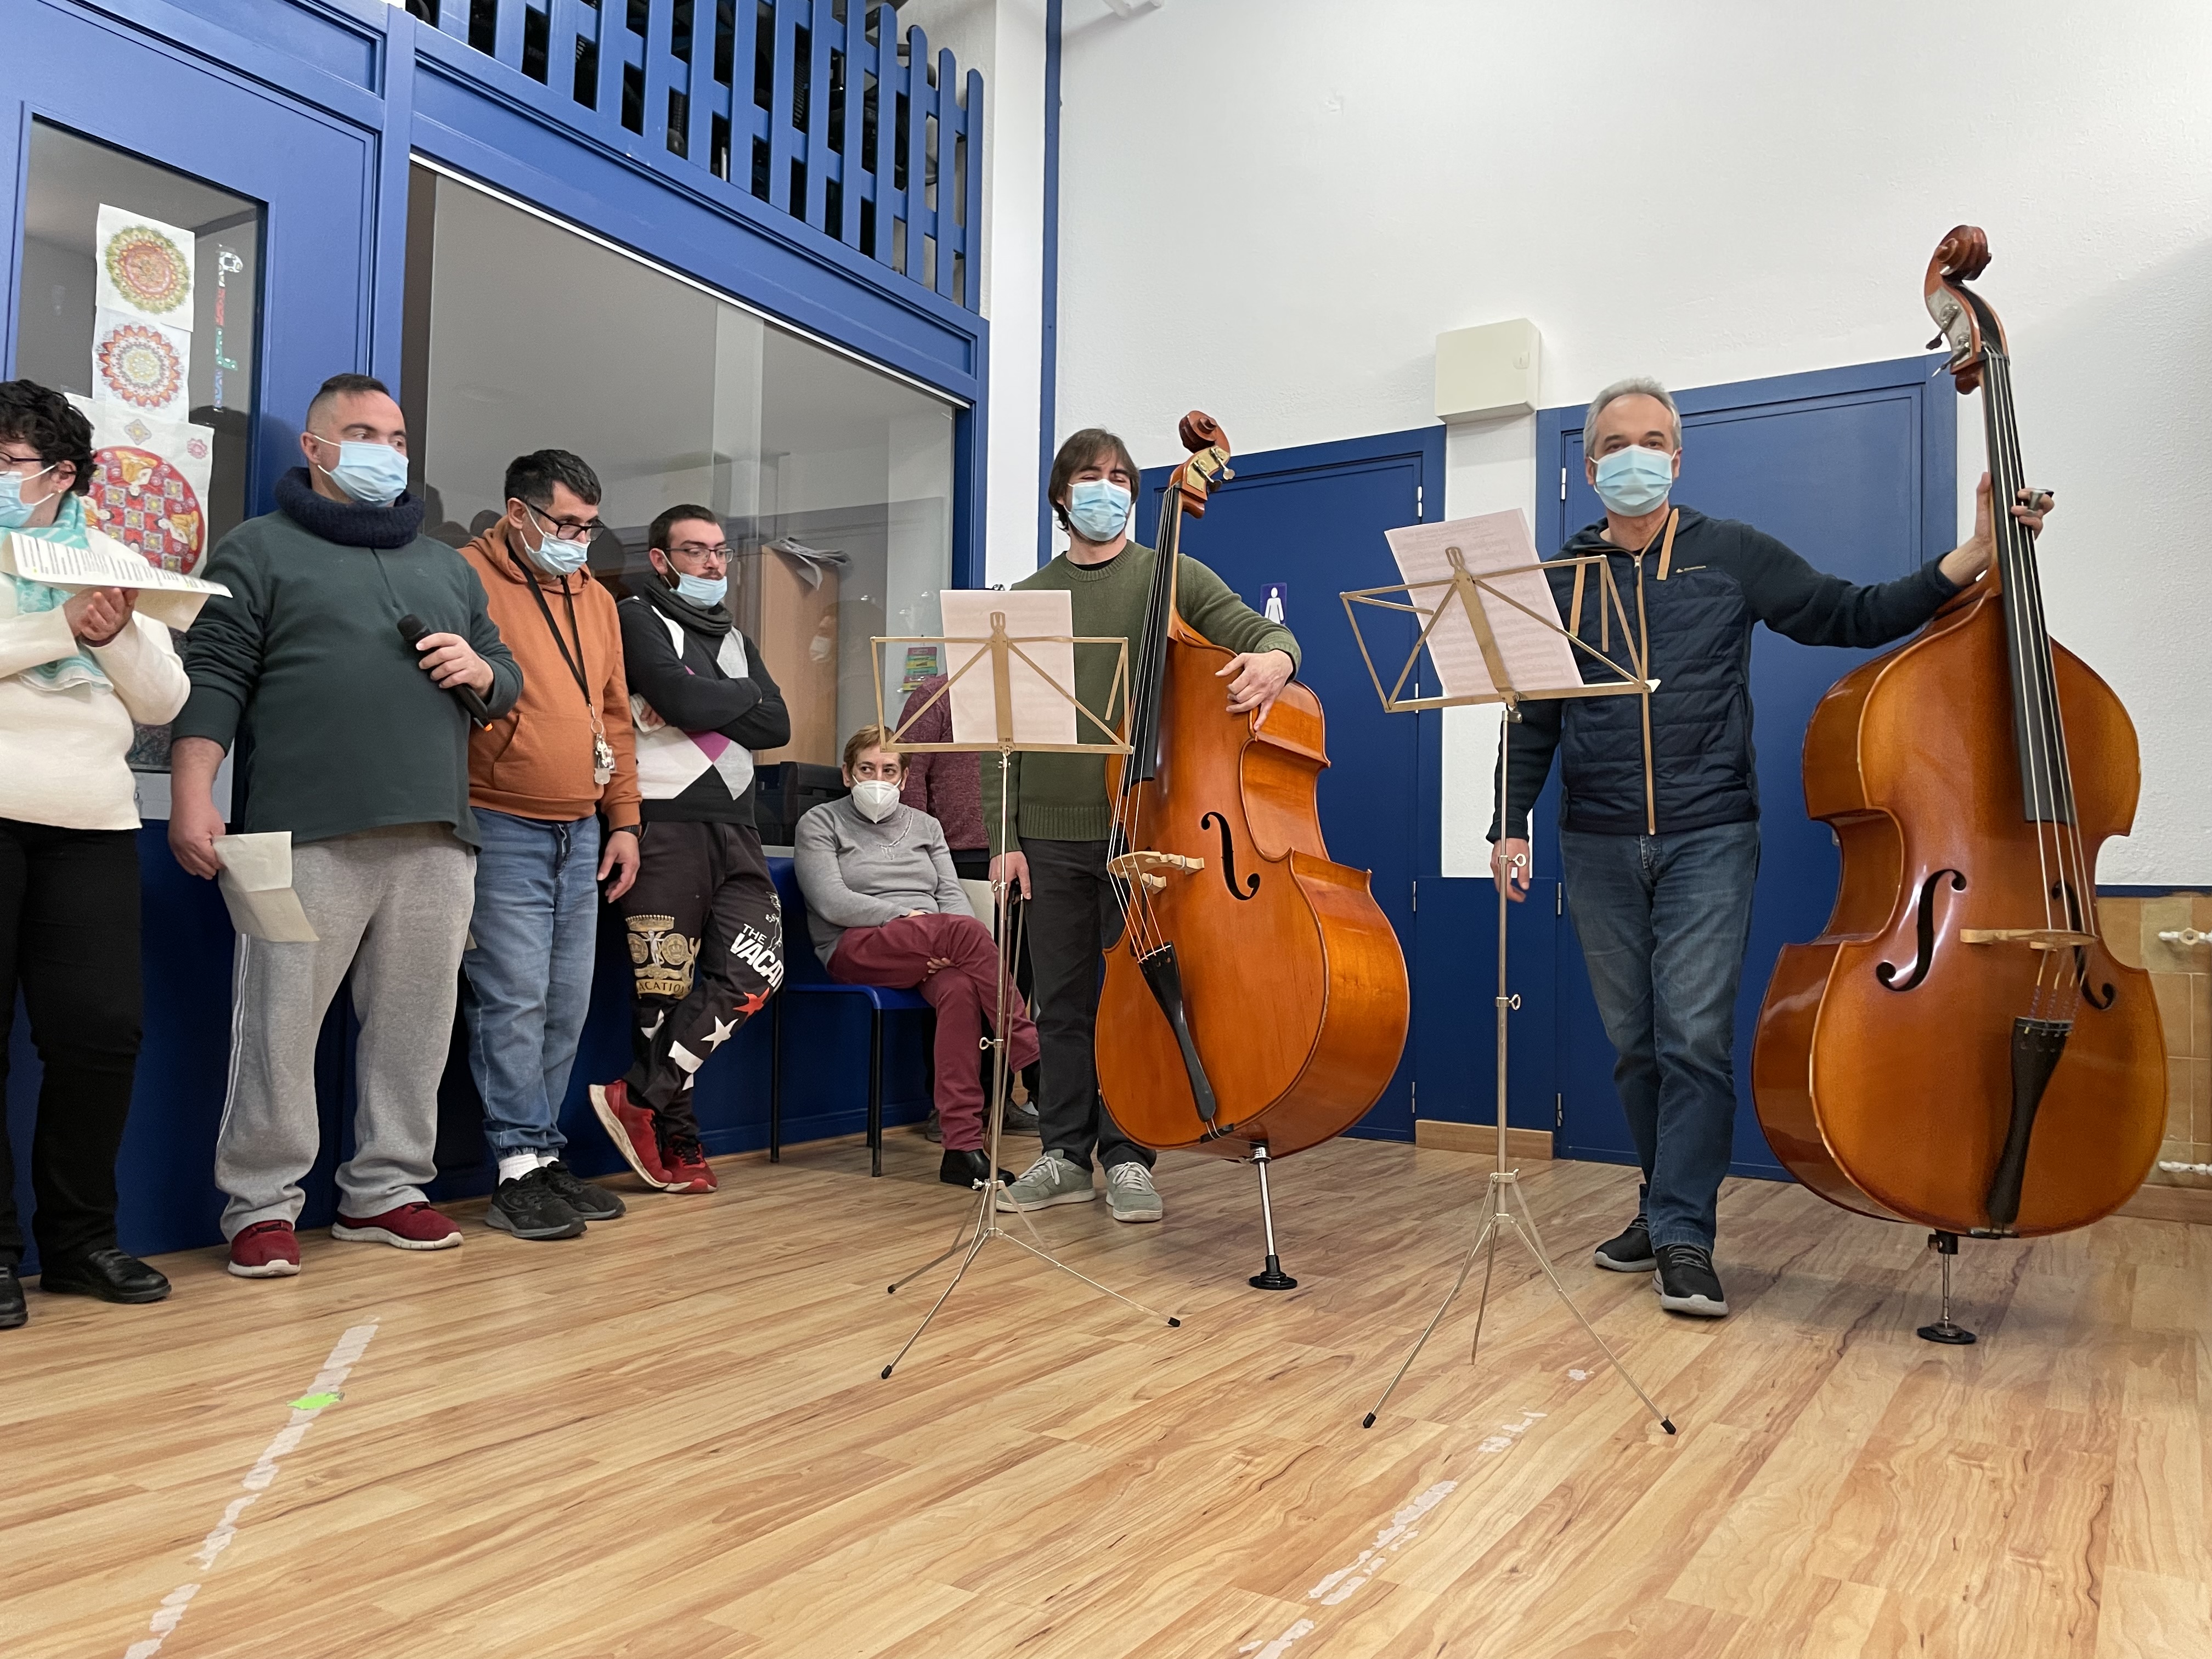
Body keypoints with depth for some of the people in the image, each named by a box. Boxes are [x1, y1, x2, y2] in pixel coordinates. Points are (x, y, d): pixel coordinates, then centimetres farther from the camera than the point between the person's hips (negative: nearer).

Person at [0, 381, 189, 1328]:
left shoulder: (113, 568, 17)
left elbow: (163, 702, 9)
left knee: (102, 1031, -2)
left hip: (92, 828, 3)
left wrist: (118, 633, -7)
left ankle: (79, 1237, 12)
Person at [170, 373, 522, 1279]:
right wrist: (193, 798, -10)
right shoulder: (259, 548, 9)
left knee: (414, 1022, 5)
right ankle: (261, 1205, 9)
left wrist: (480, 670, 3)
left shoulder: (448, 566, 24)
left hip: (436, 838, 5)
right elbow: (214, 679, 0)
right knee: (280, 1024, -3)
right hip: (308, 835, -4)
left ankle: (384, 1189, 17)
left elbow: (508, 680, 26)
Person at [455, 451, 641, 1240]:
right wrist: (453, 828, -17)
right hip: (500, 829, -6)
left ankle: (543, 1154, 18)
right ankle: (520, 1164, 2)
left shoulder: (596, 600, 18)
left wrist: (623, 820, 15)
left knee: (565, 1005, 8)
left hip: (581, 834, 7)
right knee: (513, 998, -7)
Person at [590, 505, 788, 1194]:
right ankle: (676, 1140, 6)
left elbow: (777, 725, 8)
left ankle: (641, 1096, 1)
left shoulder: (735, 636, 23)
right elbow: (682, 699, -15)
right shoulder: (638, 619, 3)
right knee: (664, 987, -4)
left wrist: (701, 703, -6)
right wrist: (741, 697, 3)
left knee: (756, 971, -7)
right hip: (668, 821, -6)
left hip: (734, 824, 6)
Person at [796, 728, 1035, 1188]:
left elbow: (954, 897, 10)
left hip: (934, 956, 4)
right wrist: (907, 918, -15)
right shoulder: (820, 824, 10)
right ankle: (1035, 1060, -30)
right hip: (856, 950, -4)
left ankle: (962, 1146, -38)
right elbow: (832, 903, -6)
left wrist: (951, 946, -11)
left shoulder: (926, 826, 23)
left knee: (959, 987, -34)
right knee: (965, 929, -31)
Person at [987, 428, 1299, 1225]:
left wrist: (1275, 658, -28)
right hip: (1052, 835, 2)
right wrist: (1003, 838, 1)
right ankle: (1065, 1156, 21)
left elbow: (1260, 632, -2)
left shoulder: (1172, 577, 7)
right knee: (1063, 1003, 9)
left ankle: (1127, 1158, 15)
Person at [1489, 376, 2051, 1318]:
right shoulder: (1562, 578, 9)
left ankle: (1684, 1238, -2)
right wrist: (1510, 825, 4)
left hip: (1707, 837, -2)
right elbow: (1534, 720, 10)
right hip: (1598, 847, 2)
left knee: (1695, 1035, -10)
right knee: (1633, 1042, 9)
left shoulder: (1732, 556, 6)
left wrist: (1969, 560, -9)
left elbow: (1852, 616, 3)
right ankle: (1665, 1207, 24)